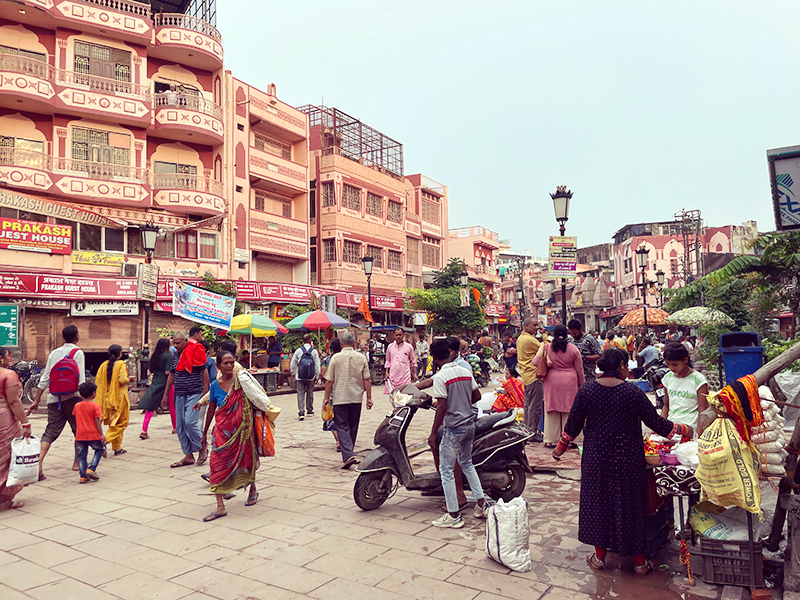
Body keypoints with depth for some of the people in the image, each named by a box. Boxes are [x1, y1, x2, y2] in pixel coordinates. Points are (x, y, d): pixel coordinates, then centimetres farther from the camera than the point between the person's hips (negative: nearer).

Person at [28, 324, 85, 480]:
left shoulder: (54, 353, 12)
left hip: (54, 398, 5)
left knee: (51, 431, 4)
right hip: (72, 397, -5)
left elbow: (44, 378, 12)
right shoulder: (77, 353, -4)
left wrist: (36, 400, 16)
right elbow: (80, 379, -12)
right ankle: (77, 462, 17)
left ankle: (38, 462, -12)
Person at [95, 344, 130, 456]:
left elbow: (97, 381, 5)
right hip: (119, 397, -6)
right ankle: (106, 439, -16)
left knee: (113, 423, 14)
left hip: (107, 398, 6)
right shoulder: (121, 364, -11)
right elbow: (122, 380, -20)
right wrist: (129, 379, 0)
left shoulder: (104, 365, 5)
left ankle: (117, 448, 15)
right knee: (121, 422, 4)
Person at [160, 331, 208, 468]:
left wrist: (205, 392, -8)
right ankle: (188, 456, 12)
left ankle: (202, 447, 6)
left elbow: (204, 371, -4)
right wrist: (165, 395, 17)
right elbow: (171, 376, 18)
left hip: (194, 393, -7)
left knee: (190, 421, -17)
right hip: (179, 395, 7)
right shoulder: (175, 355, 10)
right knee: (180, 426, 5)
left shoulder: (195, 353, -7)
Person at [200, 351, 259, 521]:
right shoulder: (215, 385, 0)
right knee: (217, 463, -7)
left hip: (241, 428, -1)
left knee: (245, 458, 11)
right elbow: (211, 410, 10)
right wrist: (204, 433, 15)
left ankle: (253, 489, 39)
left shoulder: (241, 380, -6)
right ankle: (220, 506, -2)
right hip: (222, 430, 2)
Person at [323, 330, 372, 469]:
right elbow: (366, 380, 0)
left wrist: (327, 397, 5)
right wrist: (369, 398, 7)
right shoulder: (361, 358, -1)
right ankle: (349, 453, 27)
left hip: (340, 398, -3)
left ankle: (348, 455, -14)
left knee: (342, 426, 0)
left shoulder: (336, 358, -7)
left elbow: (329, 380, -5)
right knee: (353, 427, 15)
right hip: (356, 397, 3)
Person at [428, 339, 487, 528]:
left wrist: (433, 433, -14)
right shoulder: (465, 372, 4)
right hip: (469, 424, 7)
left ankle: (454, 516, 9)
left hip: (453, 427, -7)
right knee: (467, 464, 24)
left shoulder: (440, 377, -16)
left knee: (446, 470, 4)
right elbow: (477, 396, 9)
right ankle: (481, 505, 26)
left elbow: (442, 407, -20)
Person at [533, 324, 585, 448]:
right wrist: (582, 383, 15)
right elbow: (579, 369, 4)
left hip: (552, 382, 0)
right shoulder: (573, 349, -2)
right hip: (569, 382, 0)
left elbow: (535, 362, -3)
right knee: (569, 411, 8)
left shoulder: (546, 347, -5)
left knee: (552, 411, 8)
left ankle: (550, 440, 13)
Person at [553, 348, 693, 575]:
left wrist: (560, 448, 15)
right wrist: (683, 430, 13)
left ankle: (600, 556, 25)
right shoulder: (633, 392, -12)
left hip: (596, 457, 1)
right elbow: (656, 423, -4)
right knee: (630, 504, 11)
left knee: (598, 502, 14)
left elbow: (573, 426, 0)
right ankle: (639, 561, 25)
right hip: (628, 459, -1)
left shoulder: (586, 391, -6)